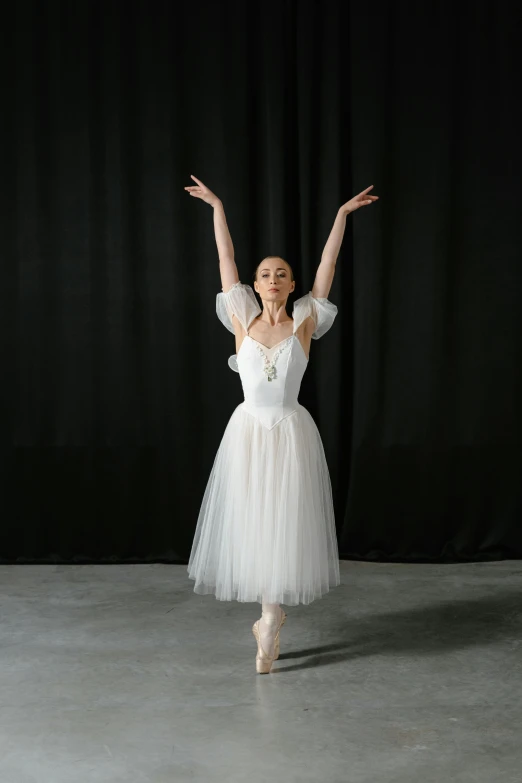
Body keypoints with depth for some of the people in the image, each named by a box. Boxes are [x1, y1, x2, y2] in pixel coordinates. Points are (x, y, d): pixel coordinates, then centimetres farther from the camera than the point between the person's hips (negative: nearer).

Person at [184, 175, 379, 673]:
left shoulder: (304, 322, 2)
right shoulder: (242, 320, 4)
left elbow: (327, 264, 2)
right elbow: (225, 260, 6)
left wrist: (343, 213, 3)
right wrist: (217, 208, 8)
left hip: (291, 434, -1)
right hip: (247, 431, 1)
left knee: (283, 527, -1)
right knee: (250, 524, 6)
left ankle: (270, 619, 11)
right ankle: (272, 615, 25)